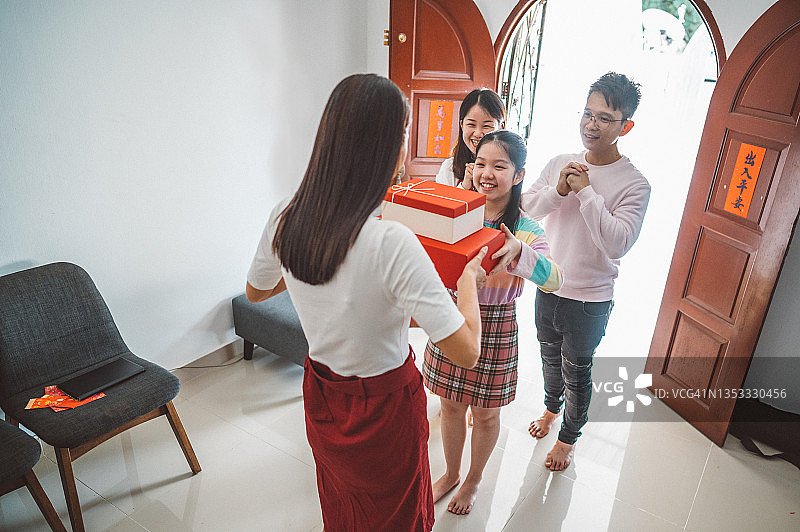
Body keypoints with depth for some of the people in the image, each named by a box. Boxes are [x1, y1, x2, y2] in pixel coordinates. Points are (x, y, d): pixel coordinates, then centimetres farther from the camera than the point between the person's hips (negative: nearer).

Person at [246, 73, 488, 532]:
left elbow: (255, 291, 6)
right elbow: (466, 352, -29)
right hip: (384, 408, -5)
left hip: (320, 395, 5)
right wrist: (469, 279, -12)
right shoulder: (392, 243, -34)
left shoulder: (284, 220, -15)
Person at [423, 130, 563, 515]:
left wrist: (519, 252, -47)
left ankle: (473, 480, 44)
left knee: (485, 413, 16)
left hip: (494, 330, -3)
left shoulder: (525, 230, -12)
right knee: (451, 405, 19)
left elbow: (554, 279, -27)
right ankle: (451, 474, 45)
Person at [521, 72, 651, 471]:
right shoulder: (559, 164, -2)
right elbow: (525, 208, -5)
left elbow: (617, 243, -27)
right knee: (550, 357, 25)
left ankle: (568, 437, 37)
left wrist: (585, 192, -29)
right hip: (548, 288, 5)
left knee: (576, 371, 13)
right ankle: (551, 408, 53)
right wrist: (558, 190, -22)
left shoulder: (634, 184, -17)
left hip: (589, 301, -4)